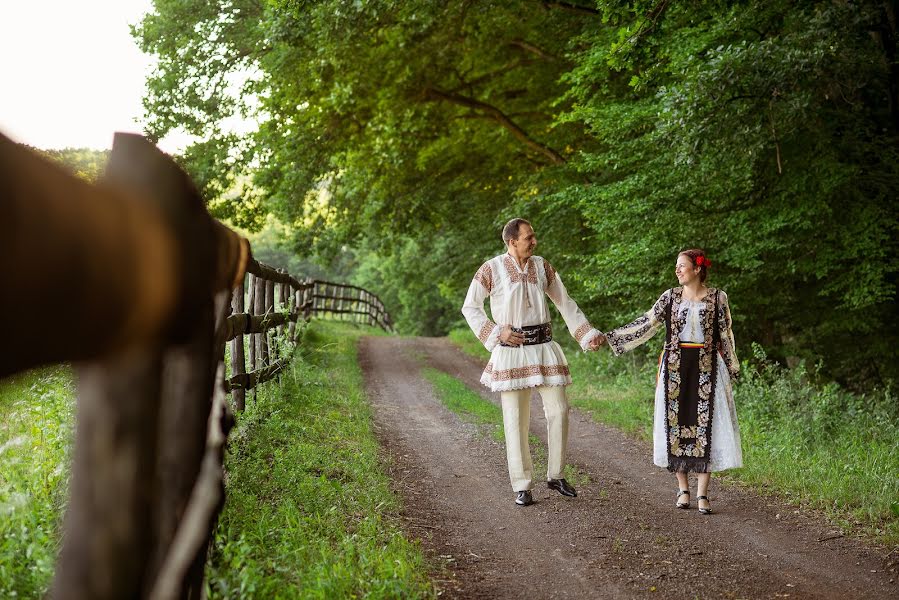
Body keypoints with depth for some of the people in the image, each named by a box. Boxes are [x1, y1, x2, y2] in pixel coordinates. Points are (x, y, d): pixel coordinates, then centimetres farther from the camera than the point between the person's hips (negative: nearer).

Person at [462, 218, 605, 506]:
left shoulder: (542, 266, 6)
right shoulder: (491, 270, -5)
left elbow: (565, 303, 14)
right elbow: (470, 307, 3)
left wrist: (588, 334, 8)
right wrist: (497, 333, -9)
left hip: (544, 348, 3)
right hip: (511, 351, -3)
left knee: (558, 411, 0)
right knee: (515, 420, 0)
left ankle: (556, 476, 18)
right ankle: (522, 486, 11)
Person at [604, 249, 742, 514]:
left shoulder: (717, 297, 0)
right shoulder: (671, 296, 5)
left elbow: (726, 336, 5)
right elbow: (645, 324, 2)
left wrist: (731, 370, 4)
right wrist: (609, 337, -5)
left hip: (706, 367, -2)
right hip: (675, 367, 2)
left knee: (705, 425, -3)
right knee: (676, 423, 3)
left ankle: (702, 494, 3)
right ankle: (683, 489, 15)